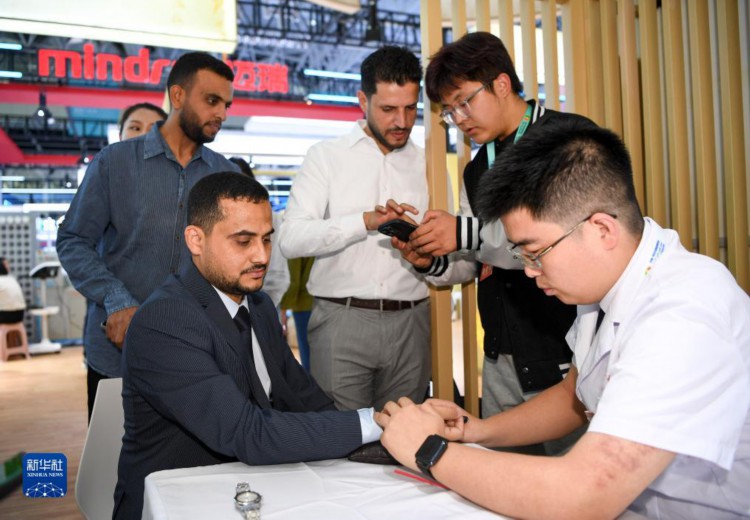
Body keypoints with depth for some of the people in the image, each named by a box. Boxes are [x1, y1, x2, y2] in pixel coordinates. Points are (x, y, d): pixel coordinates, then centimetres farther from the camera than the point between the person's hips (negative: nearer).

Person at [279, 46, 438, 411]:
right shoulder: (326, 156, 4)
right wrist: (365, 221, -19)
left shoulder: (428, 164, 12)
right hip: (342, 319, -2)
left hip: (410, 323, 3)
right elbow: (291, 239, -8)